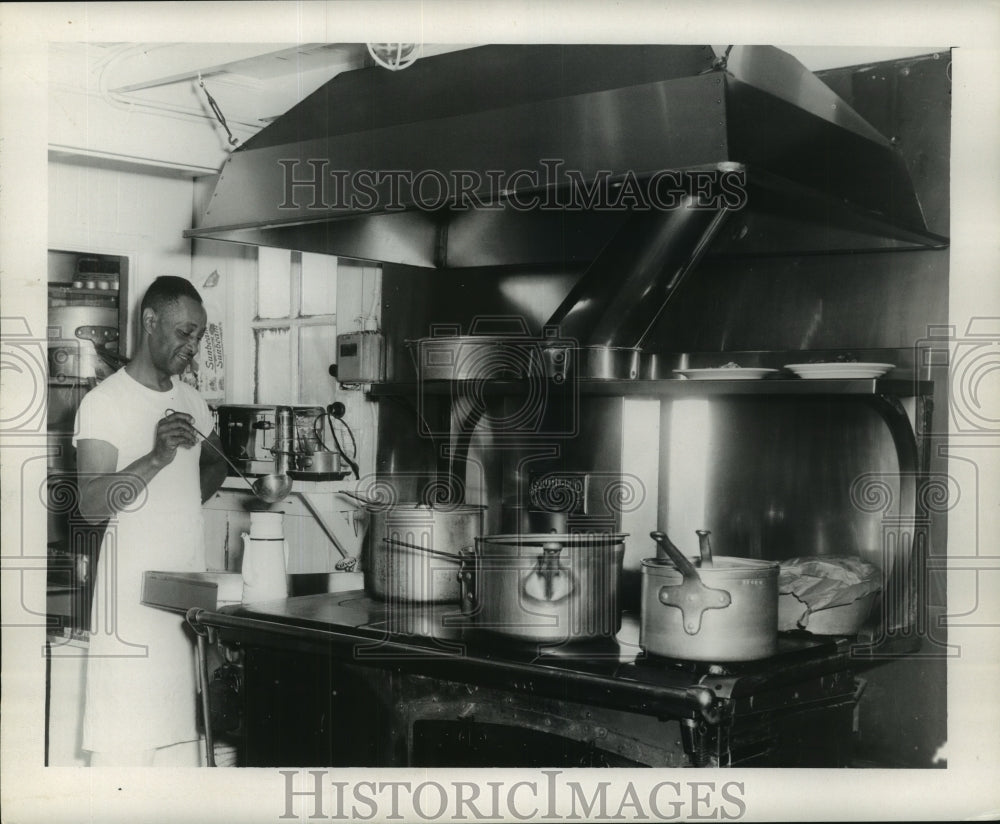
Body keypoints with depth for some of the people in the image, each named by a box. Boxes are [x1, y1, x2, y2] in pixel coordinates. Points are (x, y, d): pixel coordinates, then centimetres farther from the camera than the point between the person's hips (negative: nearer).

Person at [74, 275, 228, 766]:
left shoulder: (191, 401, 14)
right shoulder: (103, 403, -6)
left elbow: (216, 464, 31)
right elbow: (92, 504, -15)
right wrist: (157, 458, -27)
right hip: (133, 595, -6)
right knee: (125, 742, -9)